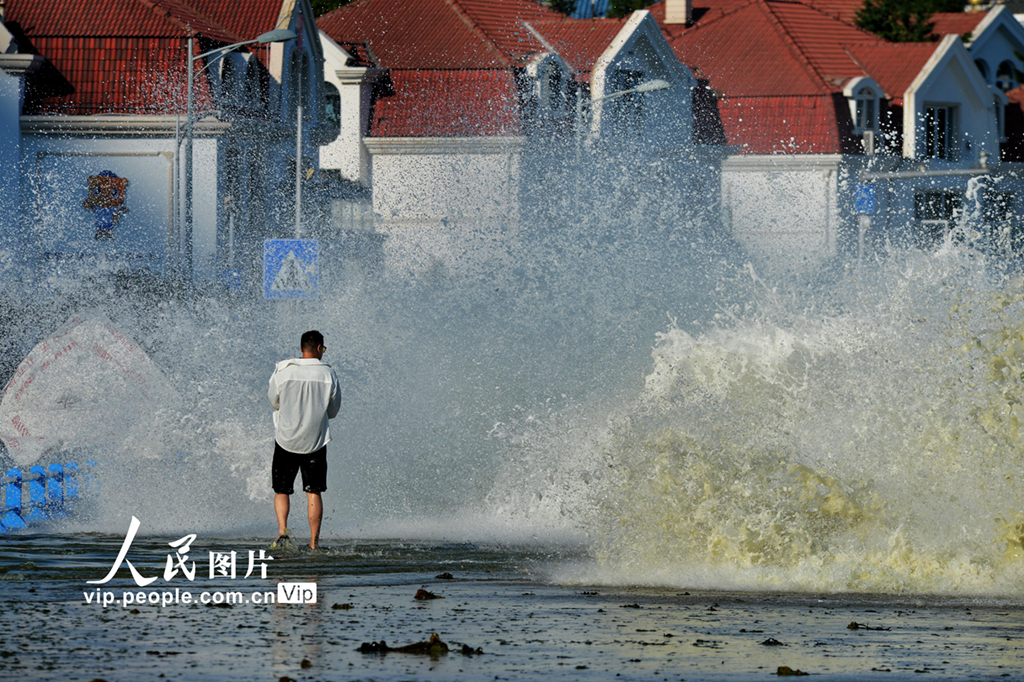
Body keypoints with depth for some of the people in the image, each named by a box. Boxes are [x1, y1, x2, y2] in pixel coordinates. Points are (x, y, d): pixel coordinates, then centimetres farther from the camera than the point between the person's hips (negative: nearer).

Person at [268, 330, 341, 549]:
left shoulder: (283, 371, -6)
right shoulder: (328, 374, -5)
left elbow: (274, 401, 7)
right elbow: (333, 410, 6)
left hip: (286, 439, 0)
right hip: (316, 440, 0)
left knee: (282, 490, 11)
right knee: (313, 492, 8)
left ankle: (282, 530, -10)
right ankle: (314, 542, 5)